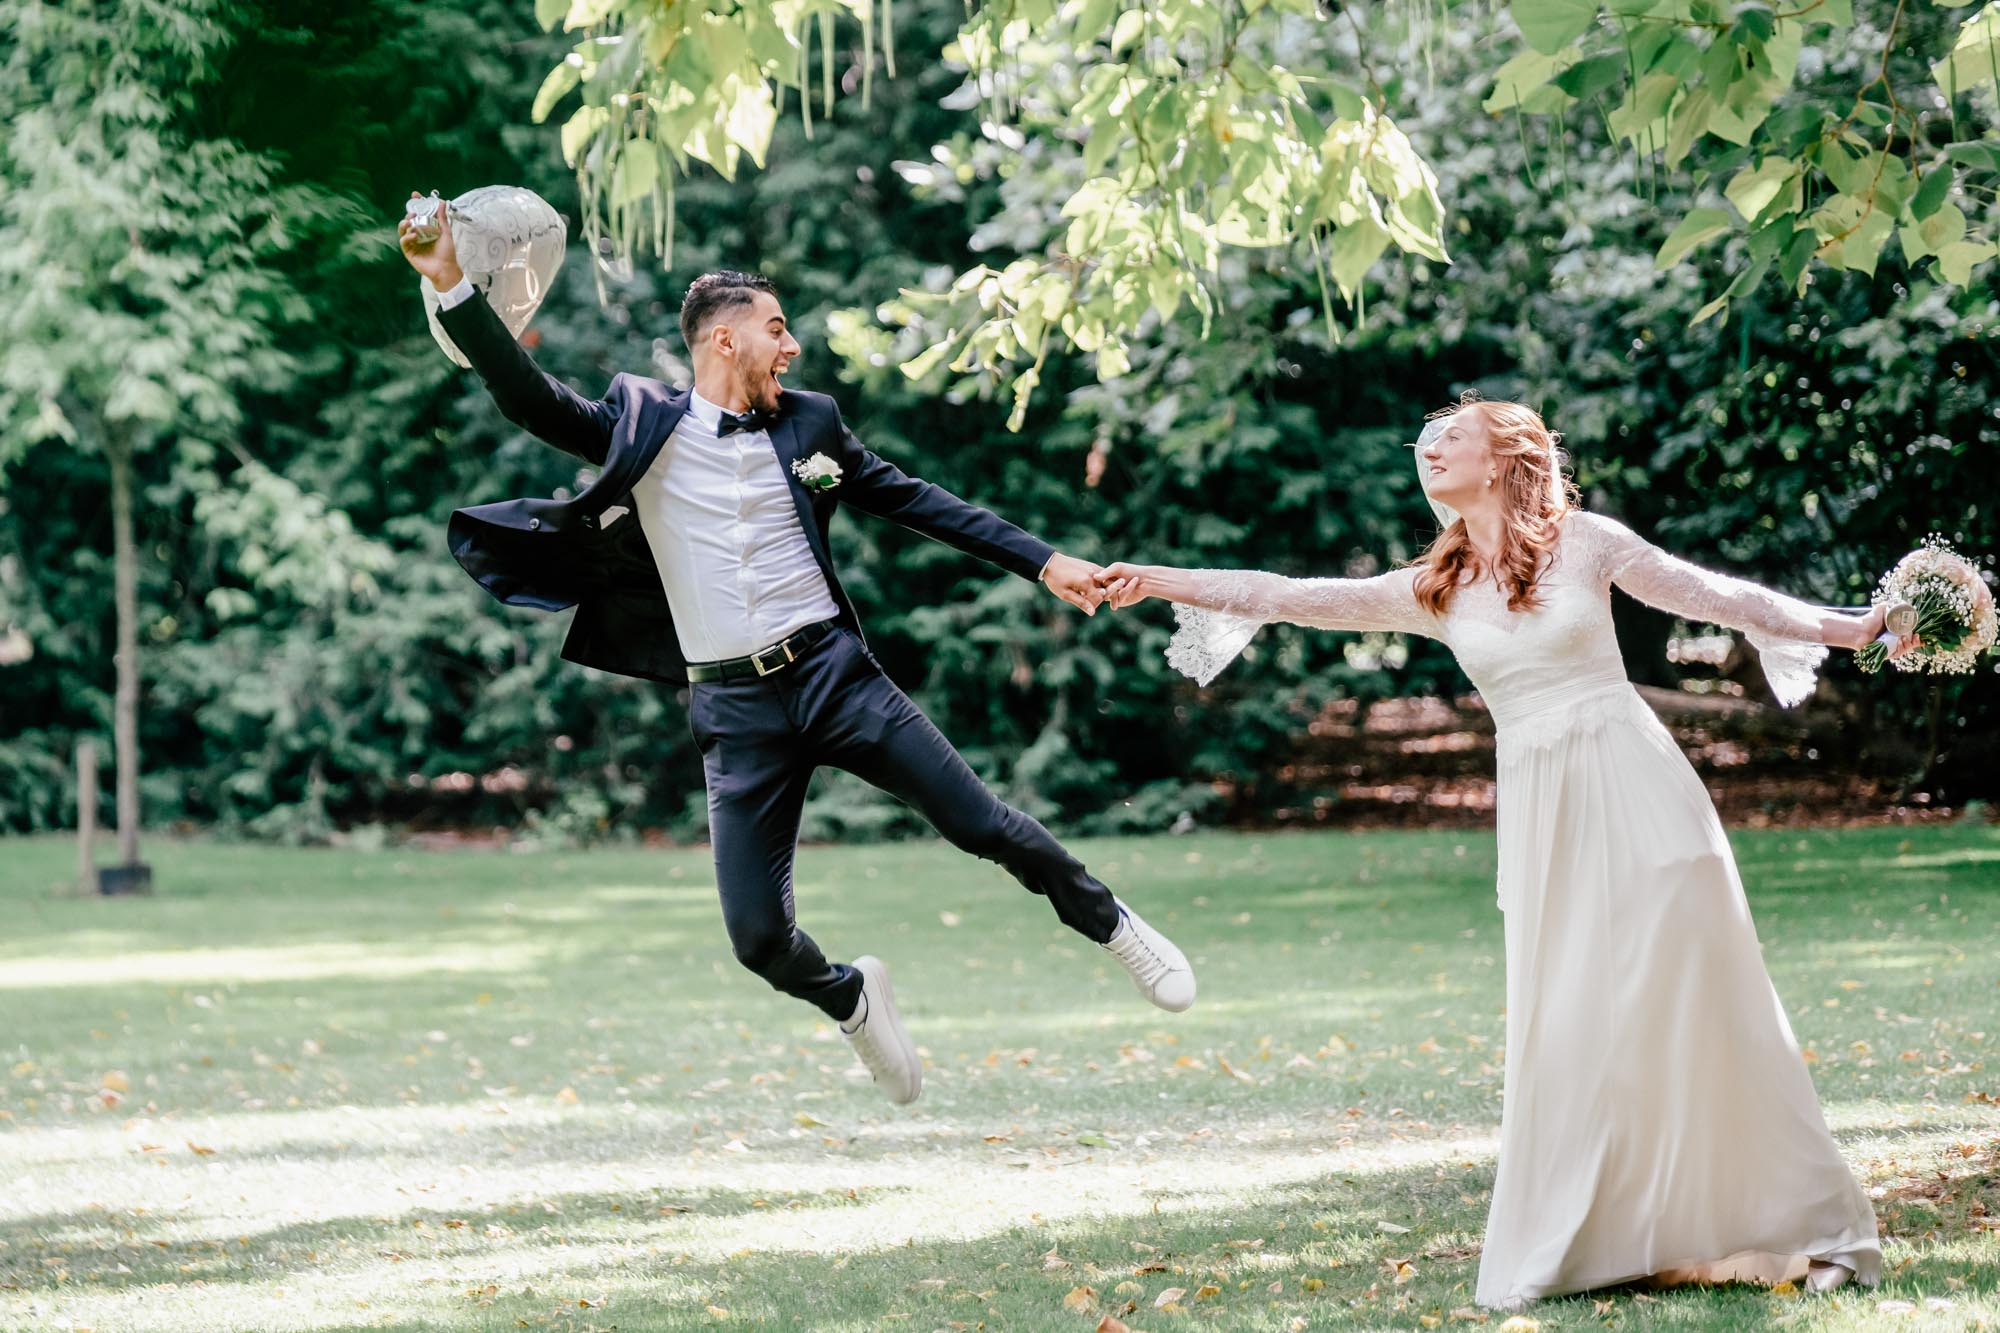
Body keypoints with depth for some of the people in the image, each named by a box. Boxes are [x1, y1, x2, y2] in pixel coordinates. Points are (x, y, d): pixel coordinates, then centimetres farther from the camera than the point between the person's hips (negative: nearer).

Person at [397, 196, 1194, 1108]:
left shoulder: (808, 424, 8)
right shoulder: (642, 427, 1)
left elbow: (913, 501, 13)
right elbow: (528, 398, -8)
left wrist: (1042, 562, 9)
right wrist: (453, 287, -20)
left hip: (832, 672, 1)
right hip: (736, 711, -1)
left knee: (986, 827, -1)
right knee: (757, 937, -4)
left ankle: (1116, 929, 24)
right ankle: (851, 1001, 27)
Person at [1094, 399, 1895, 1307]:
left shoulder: (1585, 543, 0)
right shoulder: (1434, 590, 8)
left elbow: (1712, 596, 5)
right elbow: (1297, 598, 8)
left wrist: (1851, 629, 4)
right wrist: (1160, 581, 4)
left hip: (1635, 790, -3)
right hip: (1542, 815, 3)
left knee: (1685, 1008, -4)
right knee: (1564, 1026, 1)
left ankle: (1784, 1227, 5)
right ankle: (1581, 1244, 10)